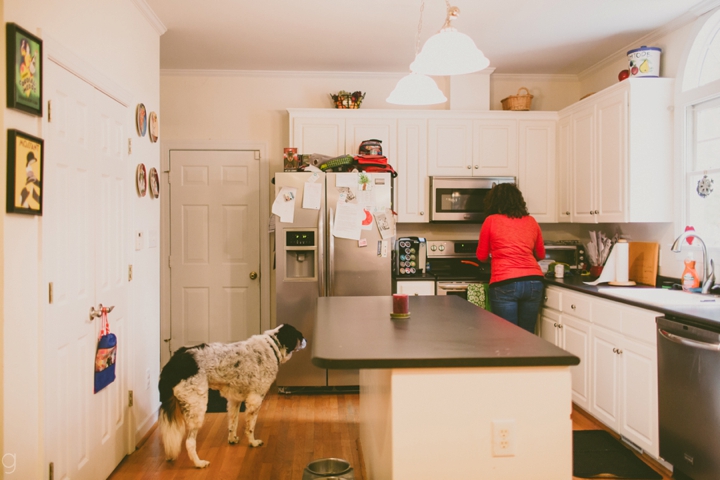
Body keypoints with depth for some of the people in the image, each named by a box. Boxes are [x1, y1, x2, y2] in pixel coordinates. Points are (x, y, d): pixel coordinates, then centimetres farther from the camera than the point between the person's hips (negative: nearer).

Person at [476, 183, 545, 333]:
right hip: (533, 282, 4)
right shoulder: (531, 221, 12)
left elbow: (481, 256, 12)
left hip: (505, 284, -4)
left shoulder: (491, 221, 3)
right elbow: (541, 254, 24)